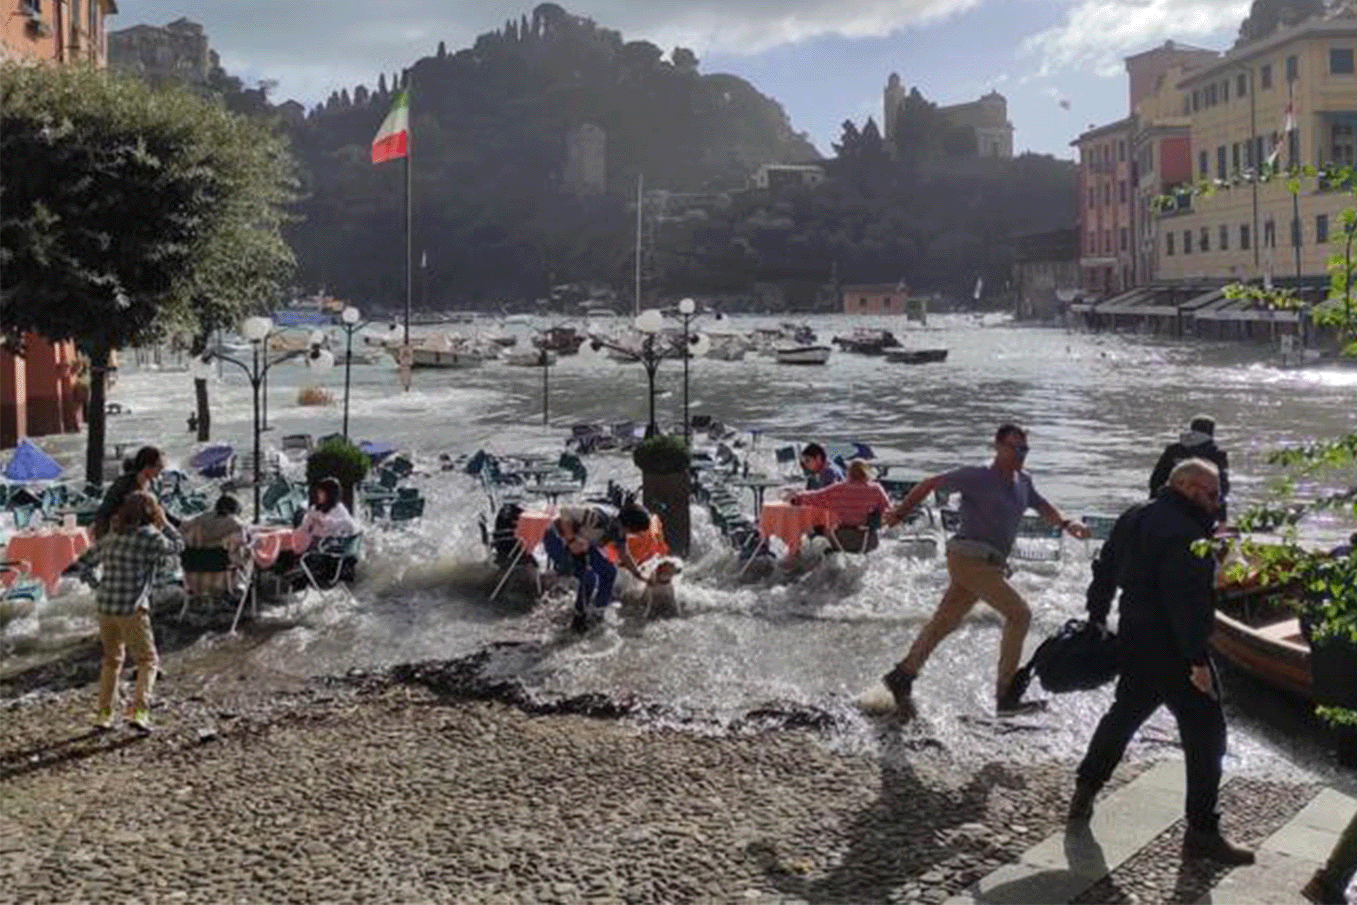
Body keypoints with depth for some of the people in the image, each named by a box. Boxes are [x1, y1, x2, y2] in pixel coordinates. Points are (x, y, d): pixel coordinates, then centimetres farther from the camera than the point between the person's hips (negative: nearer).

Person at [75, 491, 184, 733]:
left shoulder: (111, 537, 9)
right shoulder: (149, 537, -11)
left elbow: (84, 563, 14)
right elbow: (177, 545, 5)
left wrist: (98, 586, 15)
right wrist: (164, 522, 9)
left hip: (105, 607, 6)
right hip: (132, 609, -6)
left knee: (111, 660, 21)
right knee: (148, 660, 7)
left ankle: (104, 715, 21)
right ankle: (139, 711, -8)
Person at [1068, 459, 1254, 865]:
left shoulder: (1134, 519, 10)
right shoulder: (1185, 534, -20)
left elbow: (1104, 571, 17)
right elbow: (1187, 602, -26)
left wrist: (1097, 619, 24)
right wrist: (1197, 660, -26)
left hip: (1134, 641, 9)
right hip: (1173, 651, -9)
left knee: (1123, 716, 25)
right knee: (1205, 735, -1)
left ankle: (1084, 793, 33)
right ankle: (1202, 832, 1)